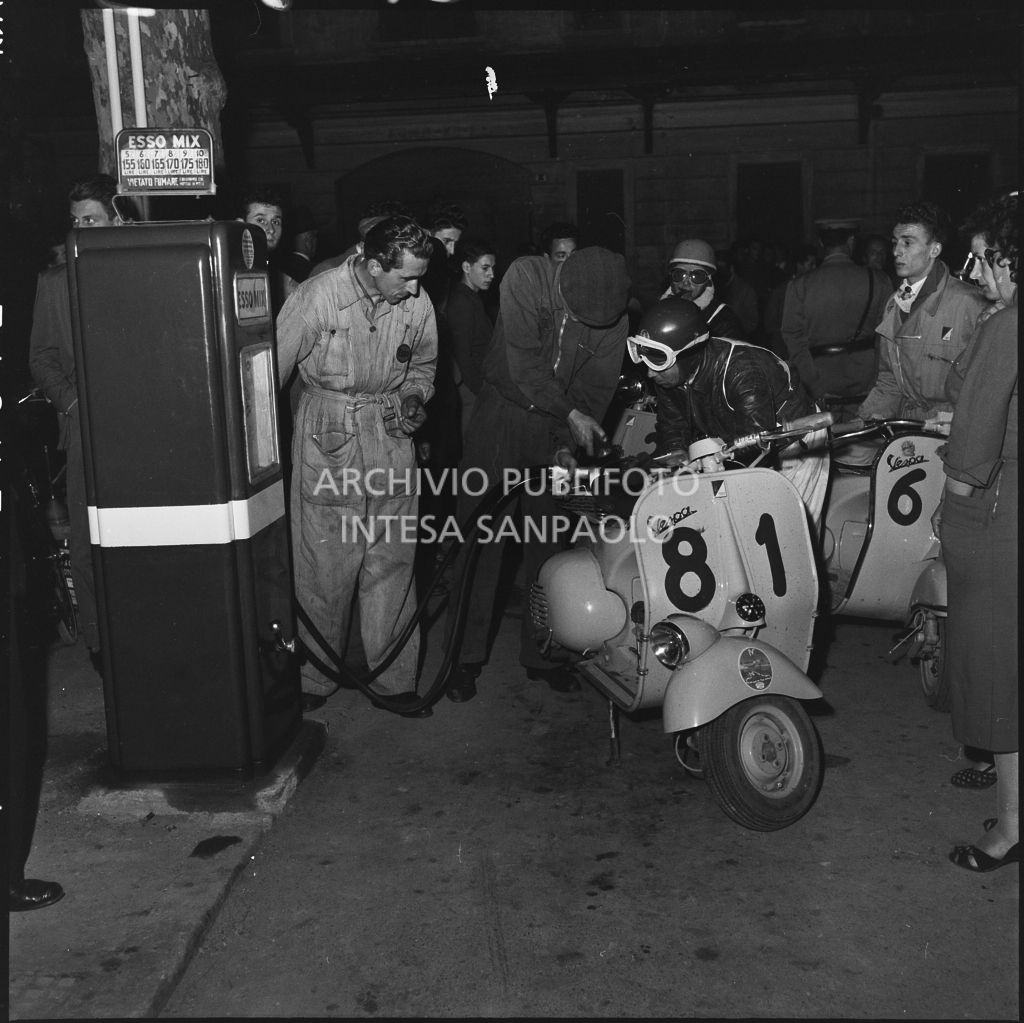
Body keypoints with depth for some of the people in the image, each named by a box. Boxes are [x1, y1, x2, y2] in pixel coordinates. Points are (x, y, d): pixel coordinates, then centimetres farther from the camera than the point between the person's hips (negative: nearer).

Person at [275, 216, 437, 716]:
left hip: (392, 436, 4)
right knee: (324, 567, 2)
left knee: (393, 563, 6)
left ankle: (395, 679, 19)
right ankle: (315, 680, 20)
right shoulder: (316, 298, -14)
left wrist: (413, 397, -2)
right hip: (327, 437, -3)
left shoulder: (418, 305, -1)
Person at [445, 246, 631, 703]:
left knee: (549, 543, 5)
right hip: (504, 412, -2)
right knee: (481, 537, -2)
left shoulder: (614, 319, -10)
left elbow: (596, 388, -6)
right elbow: (524, 366, -21)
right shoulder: (525, 277, -18)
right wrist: (571, 414, -22)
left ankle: (541, 654, 18)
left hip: (559, 426, 2)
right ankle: (465, 656, 7)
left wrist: (567, 443, -18)